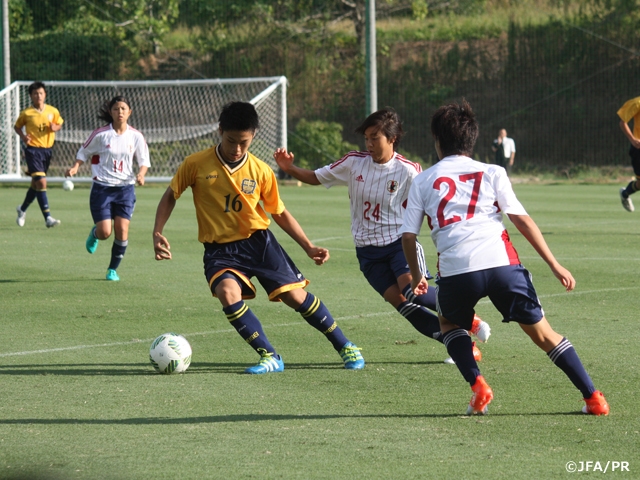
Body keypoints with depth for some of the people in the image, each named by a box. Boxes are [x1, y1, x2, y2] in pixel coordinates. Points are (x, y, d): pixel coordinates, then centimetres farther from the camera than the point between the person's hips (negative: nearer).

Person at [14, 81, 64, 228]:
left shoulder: (53, 111, 2)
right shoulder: (26, 113, -6)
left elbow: (59, 124, 16)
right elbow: (17, 126, 8)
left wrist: (55, 127, -7)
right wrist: (23, 136, -11)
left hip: (47, 150, 5)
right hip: (33, 150, -5)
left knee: (36, 184, 16)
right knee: (41, 182, -17)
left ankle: (22, 209, 40)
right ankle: (48, 218, -17)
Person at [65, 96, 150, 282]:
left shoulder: (136, 137, 0)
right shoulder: (100, 134, -6)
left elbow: (144, 161, 8)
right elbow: (84, 153, 7)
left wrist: (141, 174, -12)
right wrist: (75, 167, -11)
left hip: (125, 188, 2)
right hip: (102, 188, -2)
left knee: (122, 230, -9)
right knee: (105, 232, -9)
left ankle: (113, 269, 11)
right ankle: (94, 234, 31)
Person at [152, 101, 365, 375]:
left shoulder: (261, 171, -3)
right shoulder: (196, 165, -8)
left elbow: (279, 213, 9)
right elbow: (170, 196, 5)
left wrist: (308, 247, 3)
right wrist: (158, 234, -8)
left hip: (259, 242, 1)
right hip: (219, 249, -1)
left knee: (295, 296, -5)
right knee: (227, 293, -30)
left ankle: (345, 347, 16)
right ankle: (270, 357, -19)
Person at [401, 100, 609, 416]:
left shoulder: (423, 181, 17)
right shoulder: (492, 173, 15)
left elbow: (408, 235, 13)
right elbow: (522, 220, 7)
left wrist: (415, 276, 30)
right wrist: (554, 265, 8)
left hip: (455, 268, 0)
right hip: (501, 261, 0)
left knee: (449, 323, 29)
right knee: (541, 332, 11)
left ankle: (477, 386, 8)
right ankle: (593, 398, 5)